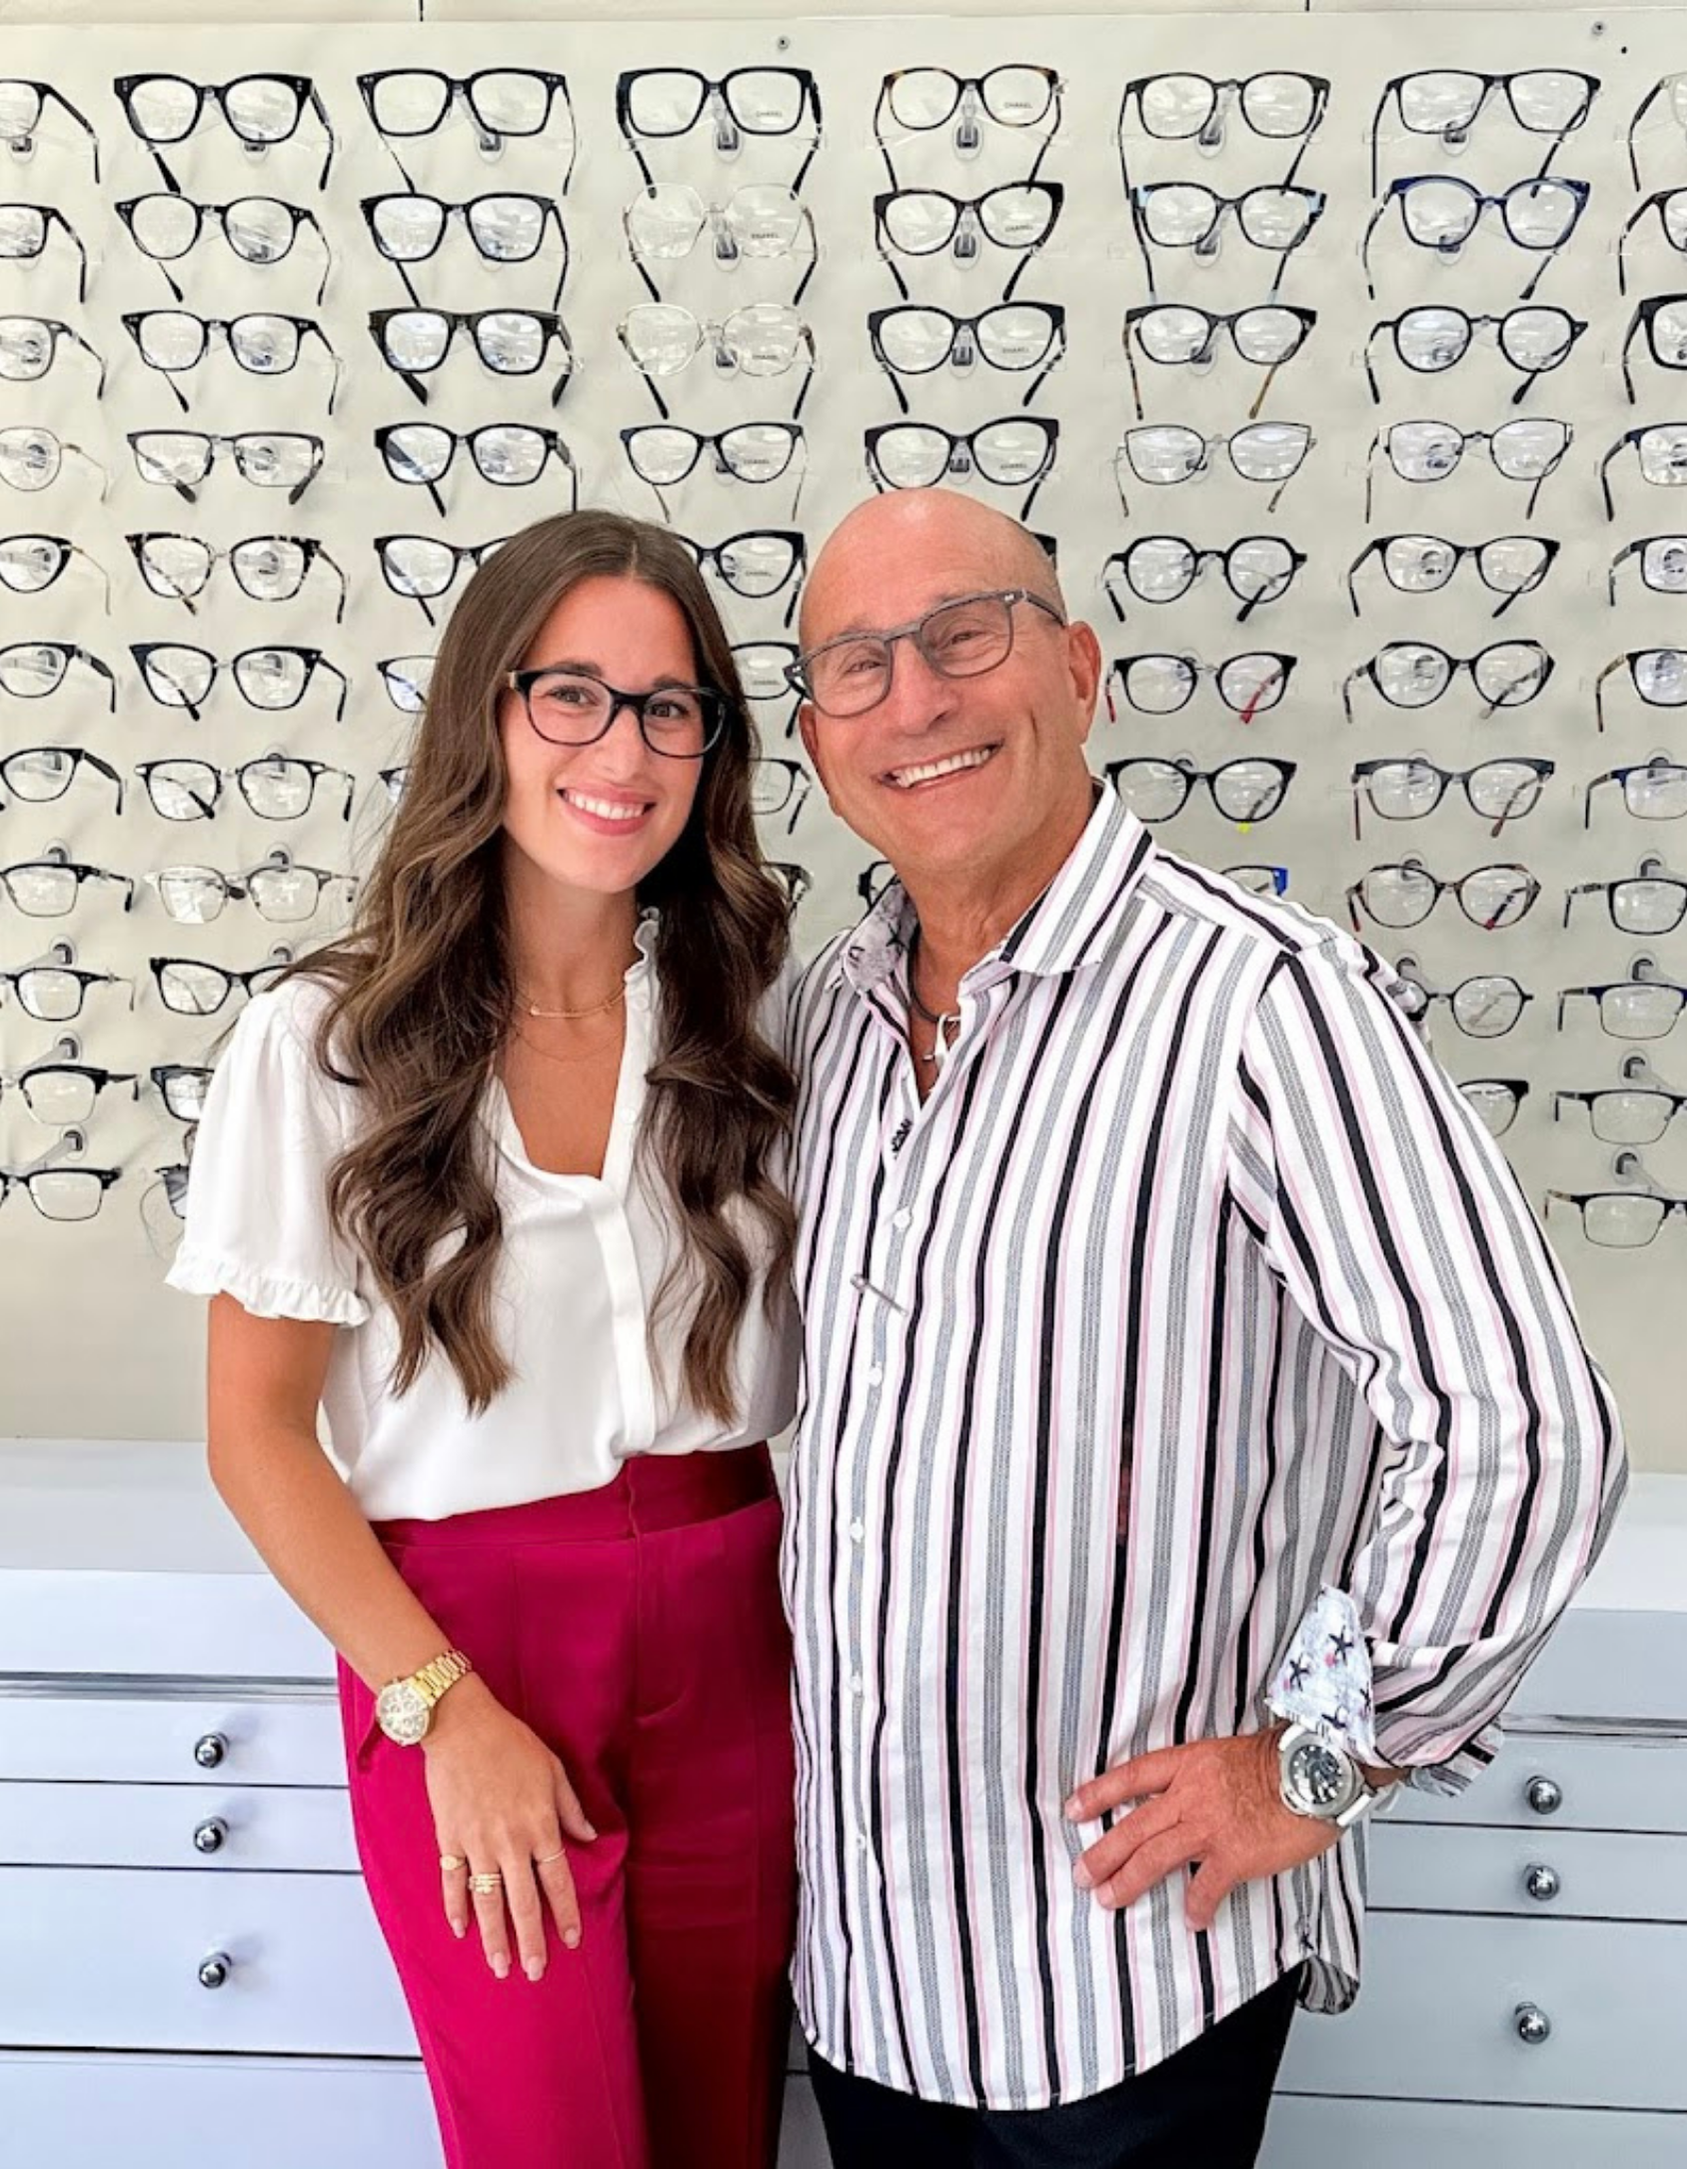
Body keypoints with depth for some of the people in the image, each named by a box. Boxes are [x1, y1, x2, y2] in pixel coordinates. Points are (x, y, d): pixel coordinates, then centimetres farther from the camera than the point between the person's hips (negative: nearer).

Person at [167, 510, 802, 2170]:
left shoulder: (753, 1008, -1)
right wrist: (447, 1709, -11)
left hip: (733, 1645, 3)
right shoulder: (323, 1047, -9)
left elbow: (820, 1342, 6)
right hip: (465, 1649, -2)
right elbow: (258, 1433, -6)